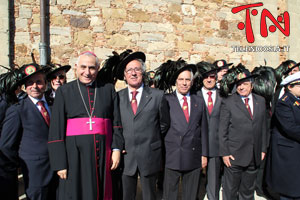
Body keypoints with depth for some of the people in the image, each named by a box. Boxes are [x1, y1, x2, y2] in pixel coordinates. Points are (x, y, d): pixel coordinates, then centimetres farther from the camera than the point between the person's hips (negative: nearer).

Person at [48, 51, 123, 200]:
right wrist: (60, 164, -6)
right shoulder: (64, 91, 3)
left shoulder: (108, 89, 7)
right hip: (75, 155, -1)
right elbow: (56, 130, -1)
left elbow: (116, 122, 5)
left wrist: (116, 149, -4)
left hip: (103, 154, 1)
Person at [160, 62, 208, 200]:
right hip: (172, 156, -3)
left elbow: (203, 130, 10)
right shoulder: (167, 100, 0)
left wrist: (204, 154, 9)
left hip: (194, 157, 3)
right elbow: (163, 125, 0)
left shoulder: (199, 102, 9)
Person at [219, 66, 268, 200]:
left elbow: (263, 127, 12)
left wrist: (263, 149, 8)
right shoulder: (228, 103, -5)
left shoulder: (260, 101, 9)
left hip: (254, 156, 4)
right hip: (234, 155, -4)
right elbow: (222, 130, -6)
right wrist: (224, 153, -9)